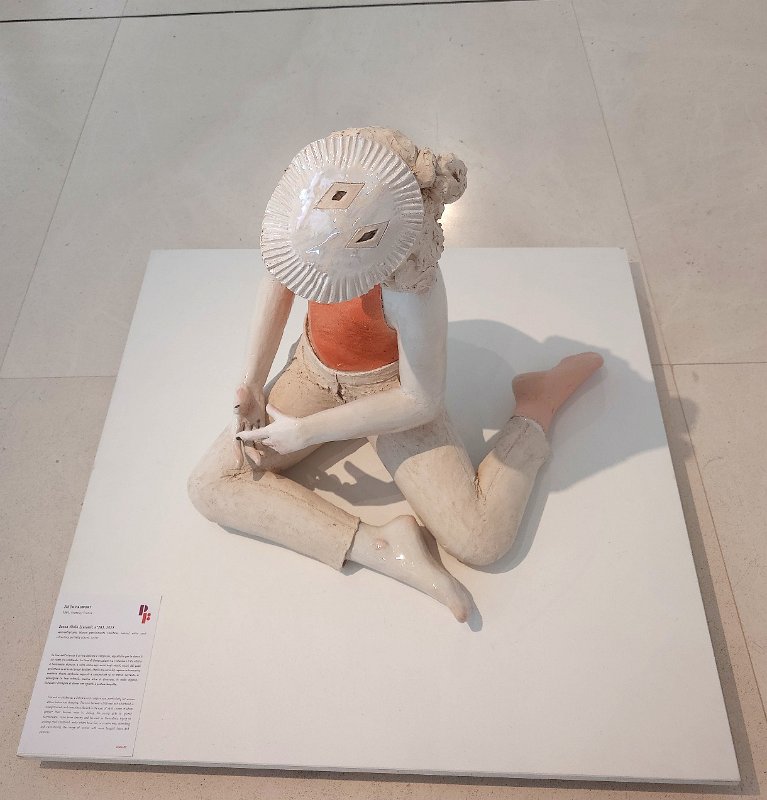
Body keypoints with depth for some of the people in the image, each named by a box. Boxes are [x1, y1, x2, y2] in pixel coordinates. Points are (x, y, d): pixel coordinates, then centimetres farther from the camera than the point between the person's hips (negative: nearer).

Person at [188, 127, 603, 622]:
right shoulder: (316, 206, -21)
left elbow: (420, 401, -25)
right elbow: (278, 283, -1)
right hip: (315, 371, 6)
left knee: (482, 542, -13)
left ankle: (540, 403, 9)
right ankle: (379, 547, -11)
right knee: (210, 485, -8)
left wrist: (308, 430, -20)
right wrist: (253, 381, -7)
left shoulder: (412, 289, -37)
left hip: (390, 390, -5)